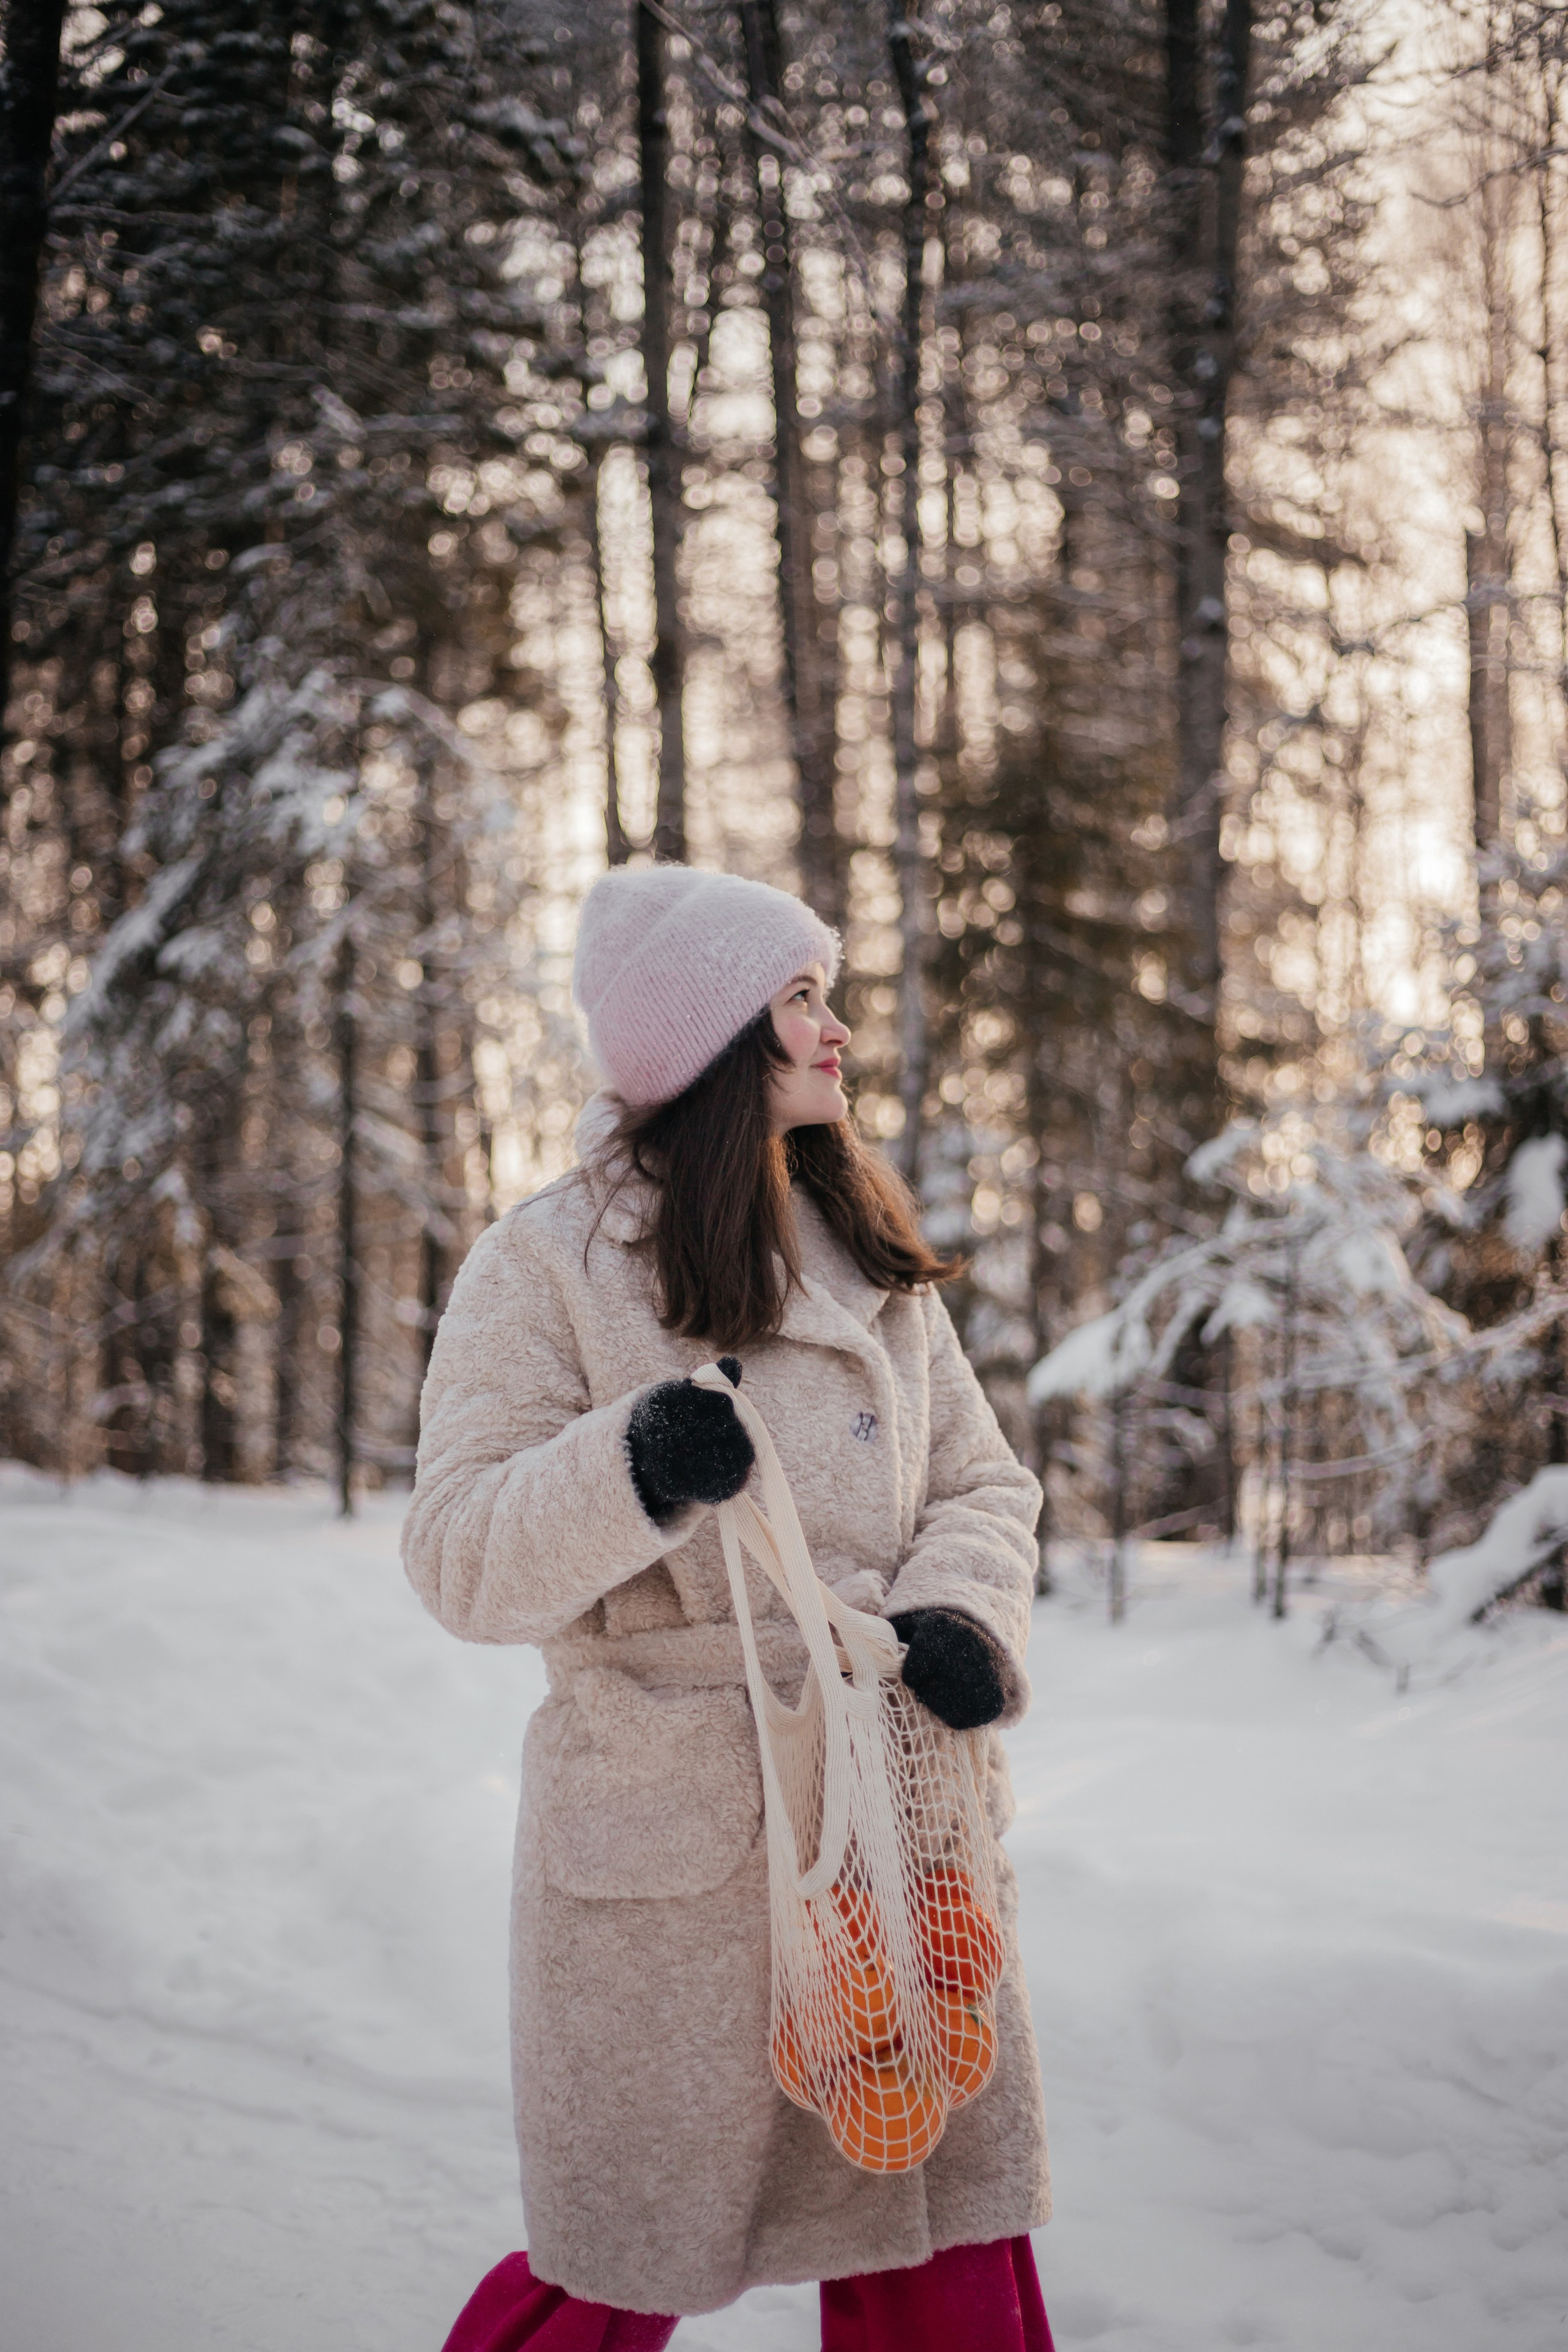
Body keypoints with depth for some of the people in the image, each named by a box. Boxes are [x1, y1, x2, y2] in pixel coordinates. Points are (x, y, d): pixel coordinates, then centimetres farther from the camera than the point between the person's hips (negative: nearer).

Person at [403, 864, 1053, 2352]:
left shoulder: (874, 1256, 14)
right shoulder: (548, 1262, -3)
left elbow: (981, 1483, 15)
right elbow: (461, 1560, -8)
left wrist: (963, 1617, -7)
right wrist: (631, 1469, -27)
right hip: (672, 1837, -4)